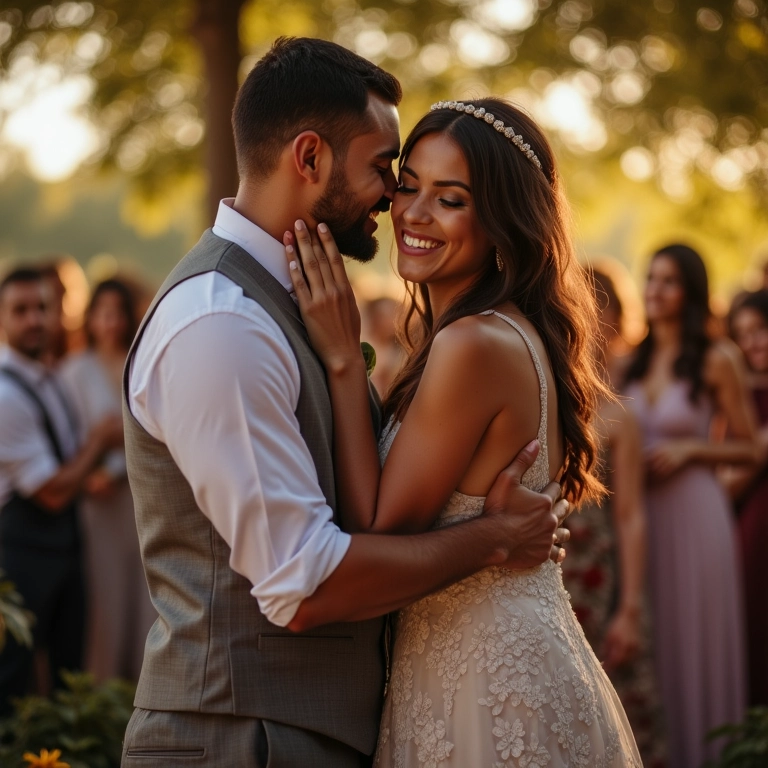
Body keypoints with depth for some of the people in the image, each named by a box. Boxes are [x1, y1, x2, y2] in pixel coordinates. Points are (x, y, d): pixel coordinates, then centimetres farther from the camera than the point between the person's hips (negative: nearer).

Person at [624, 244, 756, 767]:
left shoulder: (716, 359, -4)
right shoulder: (634, 361, 10)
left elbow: (748, 449, 0)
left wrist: (688, 450, -13)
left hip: (693, 510, -4)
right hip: (639, 512, 4)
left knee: (693, 637, 2)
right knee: (648, 640, 8)